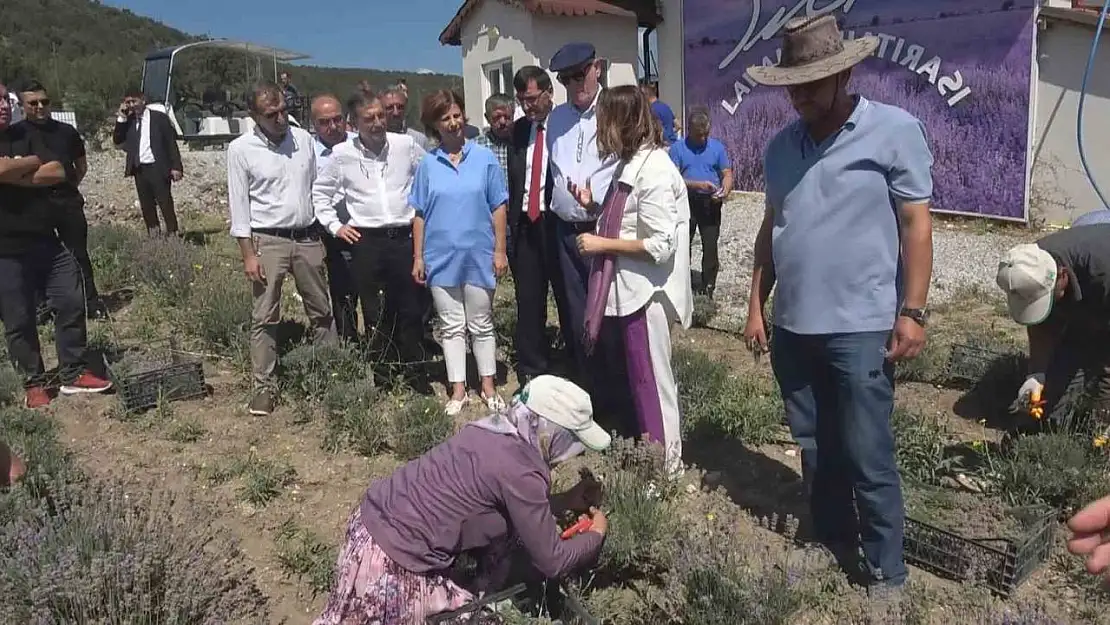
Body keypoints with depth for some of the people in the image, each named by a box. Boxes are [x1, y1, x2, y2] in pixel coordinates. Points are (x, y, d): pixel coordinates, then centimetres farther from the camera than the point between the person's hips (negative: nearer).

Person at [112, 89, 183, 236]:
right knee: (147, 208, 7)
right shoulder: (128, 121, 11)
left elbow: (171, 142, -3)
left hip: (158, 168, -5)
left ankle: (173, 234, -2)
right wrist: (121, 118, -3)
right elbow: (117, 141, 6)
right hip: (139, 169, 5)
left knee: (166, 205, -6)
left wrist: (176, 167, -10)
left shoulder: (159, 117, 0)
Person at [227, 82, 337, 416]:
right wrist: (248, 254, -9)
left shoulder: (303, 138, 5)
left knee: (321, 311, 11)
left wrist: (325, 232, 10)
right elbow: (238, 204, -5)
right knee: (264, 317, 1)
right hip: (268, 240, -3)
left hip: (308, 237, 4)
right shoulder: (241, 149, -5)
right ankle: (264, 385, 9)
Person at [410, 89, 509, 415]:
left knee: (481, 324, 11)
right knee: (452, 326, 9)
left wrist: (500, 251, -4)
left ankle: (488, 385, 24)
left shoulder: (484, 158, -2)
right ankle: (458, 389, 20)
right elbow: (419, 214, 3)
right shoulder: (428, 164, 1)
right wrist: (418, 257, 1)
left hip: (478, 255, -1)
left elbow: (498, 208, -1)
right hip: (441, 257, 1)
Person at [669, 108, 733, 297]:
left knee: (710, 247, 3)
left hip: (711, 203, 1)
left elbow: (727, 174, 5)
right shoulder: (678, 148, -1)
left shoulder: (717, 147, 5)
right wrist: (698, 185, -20)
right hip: (686, 202, -1)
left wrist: (726, 190, -17)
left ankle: (708, 290, 13)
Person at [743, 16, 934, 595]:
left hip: (861, 328, -5)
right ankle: (833, 550, 32)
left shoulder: (895, 130, -4)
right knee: (816, 452, 15)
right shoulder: (781, 145, 10)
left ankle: (887, 575, 19)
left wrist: (912, 312, -11)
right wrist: (756, 304, 11)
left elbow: (916, 224, -6)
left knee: (868, 460, 2)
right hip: (792, 326, 5)